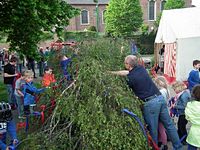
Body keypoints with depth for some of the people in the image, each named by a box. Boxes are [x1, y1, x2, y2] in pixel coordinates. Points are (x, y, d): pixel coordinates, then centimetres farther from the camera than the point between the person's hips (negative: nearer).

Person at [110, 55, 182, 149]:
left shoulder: (130, 78, -9)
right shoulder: (141, 68, 9)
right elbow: (128, 72, 21)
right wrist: (114, 72, 22)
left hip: (150, 103, -7)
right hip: (160, 98, 7)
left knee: (153, 130, 8)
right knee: (169, 125, 14)